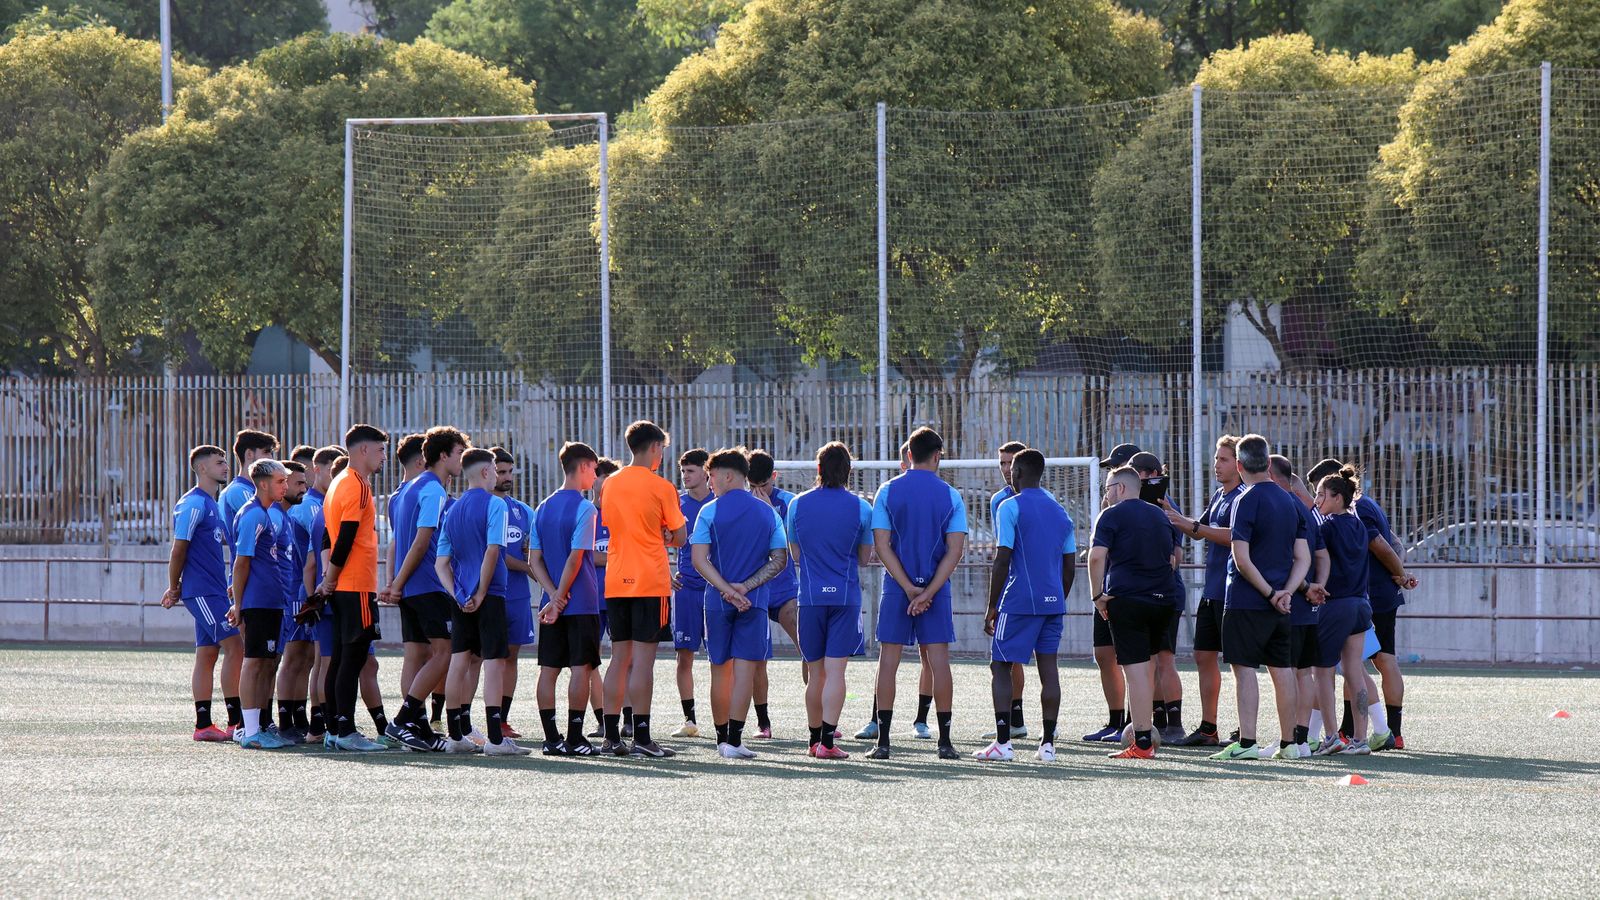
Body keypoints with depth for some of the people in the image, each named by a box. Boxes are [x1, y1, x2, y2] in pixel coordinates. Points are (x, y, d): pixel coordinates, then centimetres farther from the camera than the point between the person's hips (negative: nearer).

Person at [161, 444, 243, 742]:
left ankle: (203, 725, 9)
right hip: (201, 591, -9)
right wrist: (174, 589, -4)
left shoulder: (212, 505, 18)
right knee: (235, 647, -13)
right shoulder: (193, 504, -12)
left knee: (207, 655, 8)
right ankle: (236, 722, -12)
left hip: (215, 591, 9)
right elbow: (179, 549, -12)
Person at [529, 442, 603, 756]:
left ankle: (551, 738, 5)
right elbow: (575, 558, -16)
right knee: (580, 668, -3)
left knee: (549, 669, 6)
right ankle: (574, 739, -5)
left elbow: (534, 559, 6)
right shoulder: (584, 508, -10)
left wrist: (553, 596, -3)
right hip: (582, 602, -6)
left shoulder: (543, 508, 10)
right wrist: (559, 598, -10)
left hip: (552, 602, 6)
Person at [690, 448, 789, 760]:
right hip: (755, 601, 0)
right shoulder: (767, 512, 6)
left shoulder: (710, 511, -2)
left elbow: (699, 559, -9)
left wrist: (727, 590, -12)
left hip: (717, 601, 0)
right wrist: (746, 587, -6)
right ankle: (734, 739, -13)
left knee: (720, 669, 11)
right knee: (745, 667, -3)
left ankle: (722, 737, 19)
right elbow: (780, 560, 1)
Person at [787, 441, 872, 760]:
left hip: (810, 598, 2)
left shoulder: (798, 505, 2)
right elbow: (865, 558, 7)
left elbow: (794, 555, 12)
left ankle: (815, 739, 18)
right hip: (846, 596, -2)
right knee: (835, 671, -5)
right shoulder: (860, 507, -2)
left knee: (815, 673, 11)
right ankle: (827, 742, -12)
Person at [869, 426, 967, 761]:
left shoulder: (888, 492, -1)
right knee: (938, 659, 3)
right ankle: (945, 742, 2)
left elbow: (882, 545, -7)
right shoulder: (950, 496, -1)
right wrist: (928, 592, -10)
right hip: (936, 588, 0)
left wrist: (909, 588, -9)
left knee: (888, 659, 4)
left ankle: (883, 741, 0)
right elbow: (955, 550, -7)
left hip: (897, 587, 0)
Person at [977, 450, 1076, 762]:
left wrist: (991, 607, -6)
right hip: (1053, 603, 6)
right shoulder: (1060, 511, 14)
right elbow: (1070, 566, 15)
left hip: (1018, 602, -6)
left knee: (1001, 666, 2)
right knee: (1048, 668, 5)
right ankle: (1048, 744, 2)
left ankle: (1003, 742, -5)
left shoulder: (1010, 507, -7)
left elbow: (1002, 560, -12)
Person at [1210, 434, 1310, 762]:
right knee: (1282, 670, 9)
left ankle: (1246, 742, -11)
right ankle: (1288, 743, 13)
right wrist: (1285, 592, -4)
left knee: (1244, 669, -5)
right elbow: (1303, 558, 8)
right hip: (1281, 607, 7)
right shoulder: (1290, 501, 11)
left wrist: (1270, 593, -11)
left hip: (1247, 602, -7)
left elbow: (1242, 560, -18)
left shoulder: (1247, 501, -11)